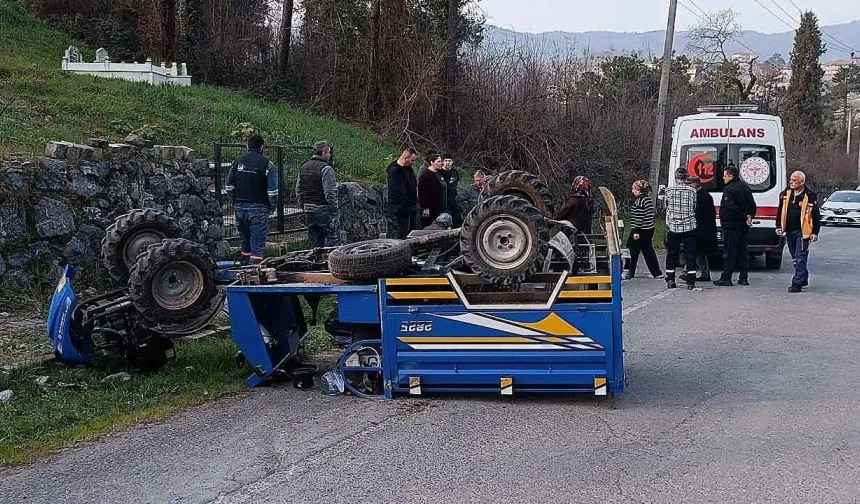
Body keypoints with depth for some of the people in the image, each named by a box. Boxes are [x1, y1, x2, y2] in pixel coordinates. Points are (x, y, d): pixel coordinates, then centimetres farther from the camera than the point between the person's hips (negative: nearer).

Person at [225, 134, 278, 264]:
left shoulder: (237, 162, 8)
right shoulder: (267, 164, -8)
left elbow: (228, 186, 11)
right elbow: (273, 190, -10)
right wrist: (273, 206, 2)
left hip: (240, 208, 5)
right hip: (258, 208, -5)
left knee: (245, 241, 19)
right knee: (257, 243, -3)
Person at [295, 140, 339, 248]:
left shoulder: (303, 168, 13)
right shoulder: (326, 169, -12)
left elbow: (298, 191, 16)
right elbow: (330, 192, -18)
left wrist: (302, 206, 20)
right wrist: (334, 208, -12)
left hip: (308, 211, 8)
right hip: (324, 211, -8)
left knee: (315, 241, 11)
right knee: (333, 238, -3)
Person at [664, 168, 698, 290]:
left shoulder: (669, 190, -4)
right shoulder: (692, 191, -5)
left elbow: (667, 208, 6)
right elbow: (694, 209, 4)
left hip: (673, 226, 1)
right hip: (689, 226, -1)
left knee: (671, 254, 11)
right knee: (690, 255, 4)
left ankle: (670, 280, 11)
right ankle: (690, 282, 2)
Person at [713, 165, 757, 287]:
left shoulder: (729, 189, -15)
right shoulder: (745, 187, 14)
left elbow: (731, 208, -24)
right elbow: (753, 205, 16)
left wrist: (744, 217, -17)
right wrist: (749, 216, 6)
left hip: (731, 226, -8)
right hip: (744, 226, 8)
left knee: (729, 252, -5)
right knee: (743, 251, 12)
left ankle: (726, 278, -3)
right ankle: (743, 278, 14)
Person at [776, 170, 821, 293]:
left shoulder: (810, 196, -9)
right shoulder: (786, 194, 6)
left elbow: (816, 215, -5)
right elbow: (780, 211, 15)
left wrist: (815, 232, -7)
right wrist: (779, 226, 10)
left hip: (802, 231, -6)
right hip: (789, 231, 6)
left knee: (800, 257, -8)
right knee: (795, 258, 15)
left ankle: (797, 283, -10)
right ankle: (803, 279, 30)